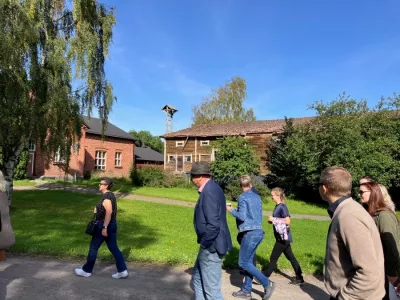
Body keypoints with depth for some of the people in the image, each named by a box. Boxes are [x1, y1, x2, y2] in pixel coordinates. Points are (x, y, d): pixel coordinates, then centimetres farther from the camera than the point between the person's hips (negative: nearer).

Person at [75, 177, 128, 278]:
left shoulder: (106, 196, -19)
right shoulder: (110, 195, 11)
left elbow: (109, 212, -27)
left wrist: (104, 227, -25)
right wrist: (98, 210, 10)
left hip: (104, 225, -9)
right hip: (112, 224, 9)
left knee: (93, 247, 8)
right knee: (113, 248, 10)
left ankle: (86, 270, 24)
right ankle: (122, 271, 10)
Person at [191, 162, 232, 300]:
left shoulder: (209, 191, -24)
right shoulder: (212, 188, 8)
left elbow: (213, 225, -29)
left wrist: (204, 243, -14)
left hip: (211, 247, -10)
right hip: (211, 244, 10)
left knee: (211, 289, 5)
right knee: (197, 280, 24)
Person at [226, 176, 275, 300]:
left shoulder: (242, 197, -10)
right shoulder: (257, 196, 12)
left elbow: (242, 216, -16)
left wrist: (231, 210, -2)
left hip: (250, 232, -8)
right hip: (259, 231, 8)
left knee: (243, 262, 0)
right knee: (249, 261, 13)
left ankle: (267, 284, -1)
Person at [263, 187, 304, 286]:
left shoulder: (282, 207, -18)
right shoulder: (277, 207, 10)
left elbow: (287, 221, -23)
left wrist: (274, 219, -20)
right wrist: (272, 220, 2)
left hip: (283, 237, -9)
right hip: (282, 237, 9)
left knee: (273, 258, 0)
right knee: (291, 258, 14)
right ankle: (299, 278, 23)